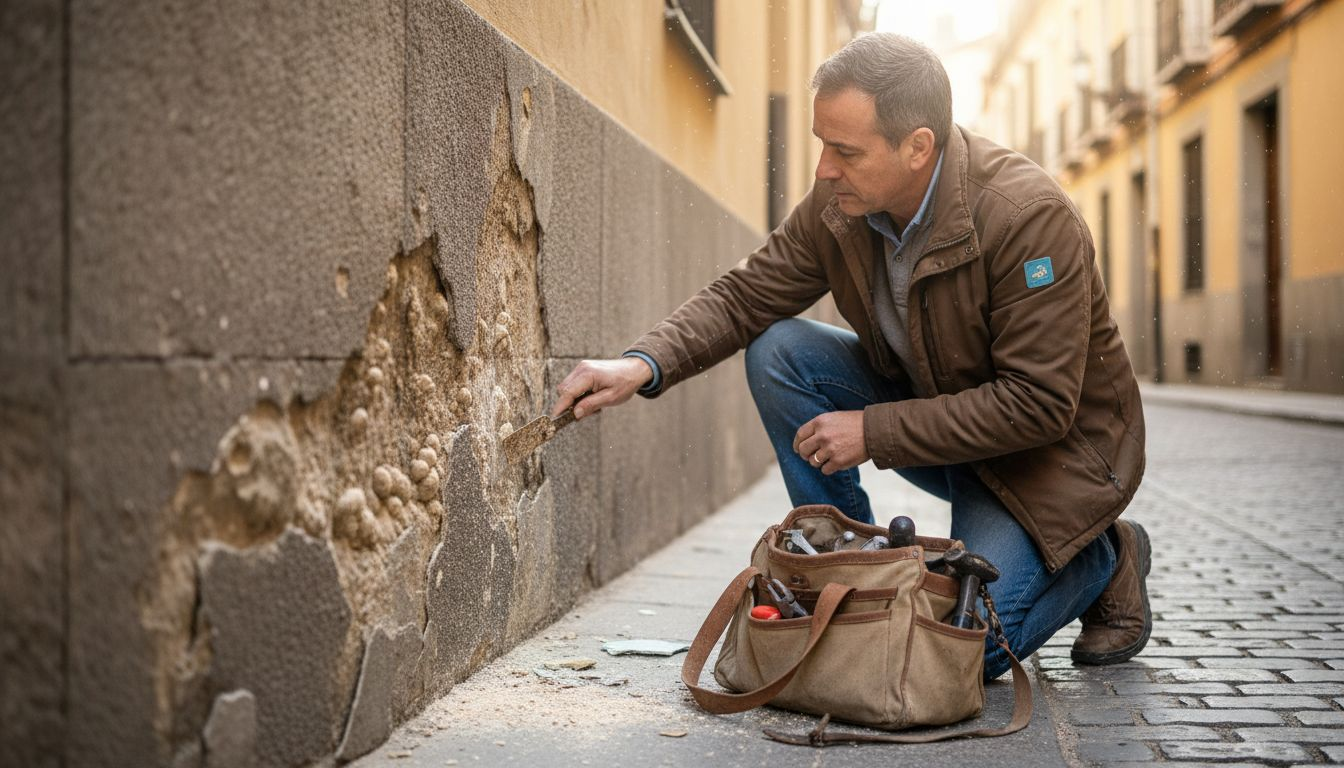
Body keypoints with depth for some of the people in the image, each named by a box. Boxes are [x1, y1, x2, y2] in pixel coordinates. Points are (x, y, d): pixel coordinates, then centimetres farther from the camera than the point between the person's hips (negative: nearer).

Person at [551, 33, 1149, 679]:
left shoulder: (1030, 216, -30)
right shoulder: (840, 202, -12)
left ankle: (1107, 558, 10)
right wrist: (645, 364, -24)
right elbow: (744, 296, -5)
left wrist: (874, 431, -29)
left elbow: (1040, 405, -30)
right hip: (932, 412, 6)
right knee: (778, 352, -14)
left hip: (1053, 445, -6)